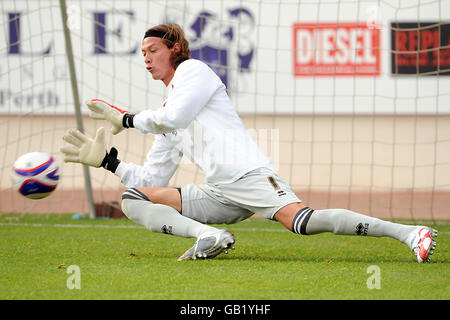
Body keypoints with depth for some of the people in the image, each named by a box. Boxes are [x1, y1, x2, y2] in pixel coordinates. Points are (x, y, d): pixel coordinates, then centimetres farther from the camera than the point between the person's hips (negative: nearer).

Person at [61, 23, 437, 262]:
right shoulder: (166, 117, 32)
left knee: (301, 220, -33)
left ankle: (408, 233, -39)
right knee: (134, 199, -4)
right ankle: (210, 236, -27)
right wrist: (106, 158, 22)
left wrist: (126, 120, 4)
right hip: (216, 196, 8)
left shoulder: (193, 70, 9)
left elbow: (174, 117, -10)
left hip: (248, 174, -8)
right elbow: (150, 180, 31)